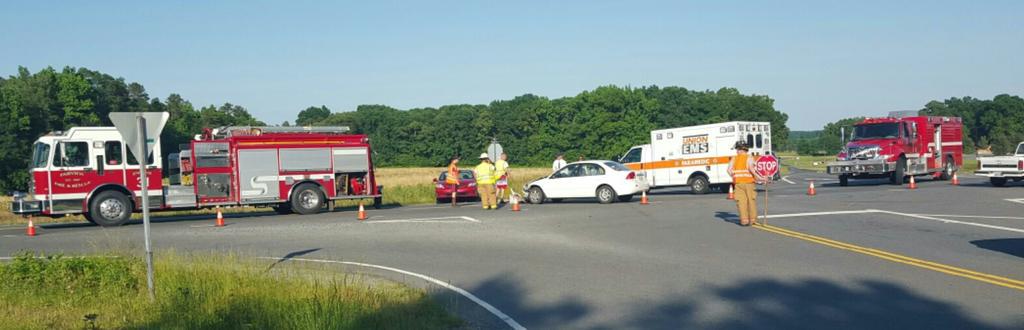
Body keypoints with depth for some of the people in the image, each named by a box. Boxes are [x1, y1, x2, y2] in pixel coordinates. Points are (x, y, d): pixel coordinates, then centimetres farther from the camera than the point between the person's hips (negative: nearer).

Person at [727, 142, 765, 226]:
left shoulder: (734, 159, 7)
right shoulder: (749, 158, -2)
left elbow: (729, 170, -3)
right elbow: (751, 169, -16)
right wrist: (759, 178, -12)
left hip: (738, 183, 2)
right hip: (748, 182, -2)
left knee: (741, 201, 2)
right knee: (751, 201, 7)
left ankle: (744, 220, -2)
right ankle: (752, 219, 9)